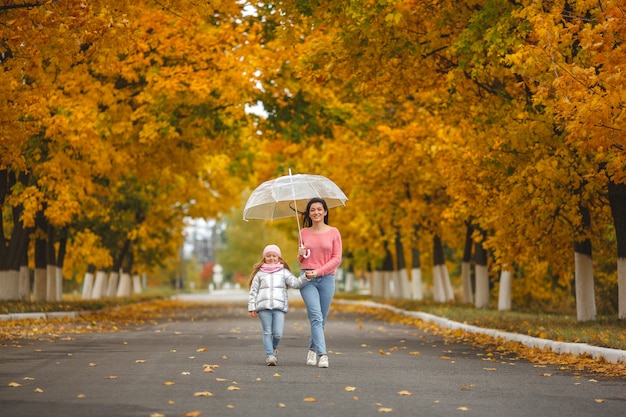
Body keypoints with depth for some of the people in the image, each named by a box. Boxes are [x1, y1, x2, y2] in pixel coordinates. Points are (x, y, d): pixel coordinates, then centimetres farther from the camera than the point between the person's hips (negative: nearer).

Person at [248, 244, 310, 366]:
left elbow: (295, 283, 4)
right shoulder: (260, 273, 14)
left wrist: (305, 277, -14)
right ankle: (269, 355, 3)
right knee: (267, 332, -2)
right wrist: (252, 307, 7)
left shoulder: (284, 272, 14)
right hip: (263, 307, 0)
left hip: (279, 307, 0)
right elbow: (253, 291, 14)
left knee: (278, 334, -7)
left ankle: (273, 349, 21)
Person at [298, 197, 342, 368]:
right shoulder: (304, 232, 9)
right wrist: (301, 254, -4)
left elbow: (337, 258, -1)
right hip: (307, 278, 0)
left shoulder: (333, 232, 3)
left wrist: (318, 271, -11)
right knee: (316, 316, -15)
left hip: (326, 278, 0)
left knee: (321, 319, 5)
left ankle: (312, 349, 26)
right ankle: (322, 354, -21)